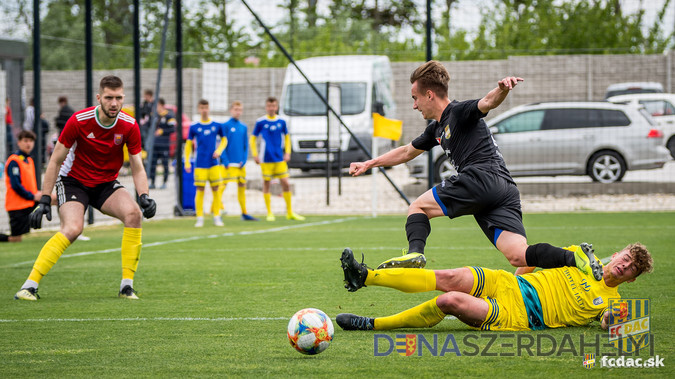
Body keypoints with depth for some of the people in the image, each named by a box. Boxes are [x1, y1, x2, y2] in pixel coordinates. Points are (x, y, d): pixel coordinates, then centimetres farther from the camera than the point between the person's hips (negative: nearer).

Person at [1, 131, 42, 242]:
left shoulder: (29, 160, 16)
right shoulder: (14, 161, -12)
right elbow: (15, 185, -18)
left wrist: (37, 194, 5)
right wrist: (32, 196, -12)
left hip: (28, 205, 9)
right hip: (18, 206, -9)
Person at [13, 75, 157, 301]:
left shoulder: (129, 126, -12)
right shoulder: (79, 121, -20)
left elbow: (137, 168, -5)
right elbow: (56, 161, -12)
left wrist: (144, 197, -23)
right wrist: (44, 200, -15)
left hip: (107, 184, 3)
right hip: (73, 181, -3)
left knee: (134, 214, -24)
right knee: (72, 228, -29)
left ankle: (127, 286, -15)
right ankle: (30, 285, -24)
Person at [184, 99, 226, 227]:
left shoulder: (216, 125, 4)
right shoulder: (194, 127, 2)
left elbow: (224, 139, 17)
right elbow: (188, 144, 9)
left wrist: (219, 150, 0)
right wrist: (187, 162, 4)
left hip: (213, 163, 1)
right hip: (200, 164, -1)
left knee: (216, 190, 0)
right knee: (200, 190, -4)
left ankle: (217, 217, 8)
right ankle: (200, 218, 1)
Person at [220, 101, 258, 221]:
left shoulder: (244, 127, 12)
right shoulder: (226, 126, -3)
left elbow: (246, 146, 13)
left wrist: (244, 160, 0)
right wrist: (225, 161, -13)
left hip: (240, 164, 5)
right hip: (228, 164, -5)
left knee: (242, 186, 9)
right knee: (223, 185, -8)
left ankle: (244, 213, 16)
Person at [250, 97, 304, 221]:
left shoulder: (281, 121, 5)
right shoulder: (260, 122, -2)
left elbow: (286, 137, 16)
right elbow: (253, 139, 4)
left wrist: (287, 153, 6)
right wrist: (255, 155, -2)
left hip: (280, 159, 2)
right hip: (266, 159, -2)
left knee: (285, 183, -1)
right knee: (266, 184, 1)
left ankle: (290, 212, 9)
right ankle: (269, 213, 9)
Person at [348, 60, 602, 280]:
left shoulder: (460, 112, 4)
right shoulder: (437, 129, 30)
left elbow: (488, 103, -17)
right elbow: (406, 152, 45)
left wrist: (503, 89, -40)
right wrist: (369, 164, 49)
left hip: (484, 176, -9)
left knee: (417, 207, 4)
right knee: (519, 258, -11)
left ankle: (415, 254, -20)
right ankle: (573, 257, -28)